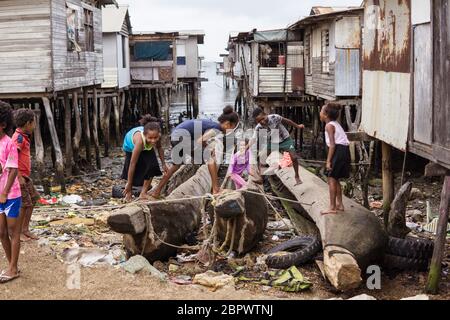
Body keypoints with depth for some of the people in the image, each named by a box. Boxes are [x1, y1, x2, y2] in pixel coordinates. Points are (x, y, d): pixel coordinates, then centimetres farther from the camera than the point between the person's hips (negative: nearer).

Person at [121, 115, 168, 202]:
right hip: (131, 147, -3)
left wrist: (163, 164, -4)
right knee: (135, 171, -3)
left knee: (152, 165, -16)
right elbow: (132, 163, -40)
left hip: (146, 148, 3)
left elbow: (159, 147, -7)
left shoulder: (157, 135, -35)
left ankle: (143, 193, -4)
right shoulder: (140, 140, -48)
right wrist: (129, 184, -33)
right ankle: (129, 192, 26)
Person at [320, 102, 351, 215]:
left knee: (331, 179, -4)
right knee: (335, 180, 19)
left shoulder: (329, 126, -9)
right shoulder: (335, 124, 19)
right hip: (344, 151, 10)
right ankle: (339, 204, 24)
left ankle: (332, 208, -3)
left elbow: (332, 144, -16)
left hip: (338, 151, -10)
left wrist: (328, 161, -18)